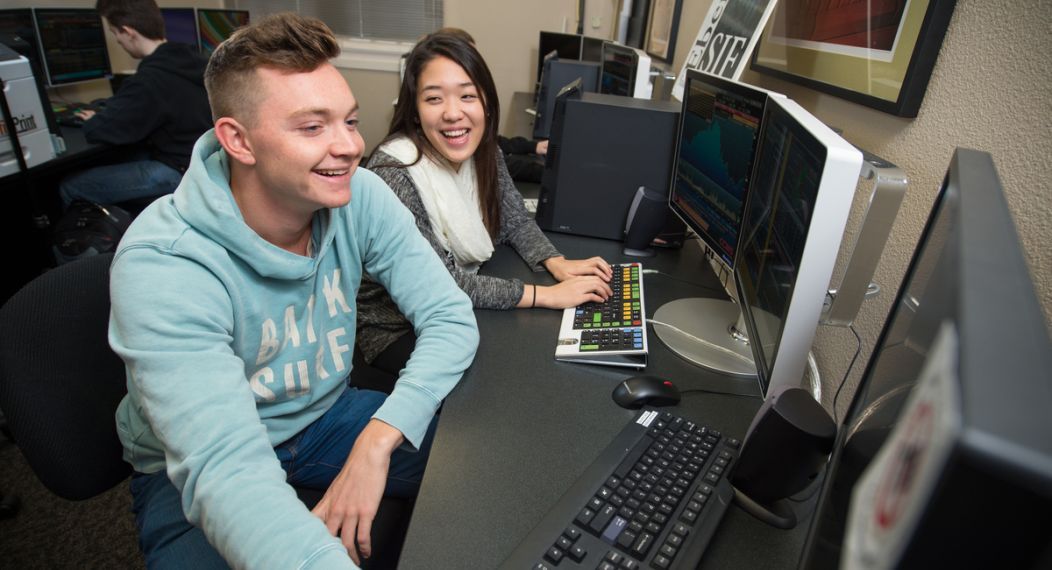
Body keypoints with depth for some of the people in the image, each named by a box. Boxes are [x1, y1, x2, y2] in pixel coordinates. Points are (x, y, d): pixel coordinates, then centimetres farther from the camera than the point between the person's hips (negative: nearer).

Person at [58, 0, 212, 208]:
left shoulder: (149, 81, -24)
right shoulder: (189, 58, 3)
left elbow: (98, 132, -17)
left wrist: (93, 121, 6)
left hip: (178, 171, -9)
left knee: (69, 187, -1)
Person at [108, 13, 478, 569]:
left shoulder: (360, 197, -16)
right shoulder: (162, 266, -29)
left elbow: (452, 318, -16)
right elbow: (225, 465, -39)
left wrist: (378, 440, -29)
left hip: (326, 415, 4)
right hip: (191, 474, -3)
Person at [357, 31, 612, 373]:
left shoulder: (484, 153, -6)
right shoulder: (394, 175, -27)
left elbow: (515, 220, 5)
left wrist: (555, 263, -15)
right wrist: (547, 295, -29)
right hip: (398, 331, -6)